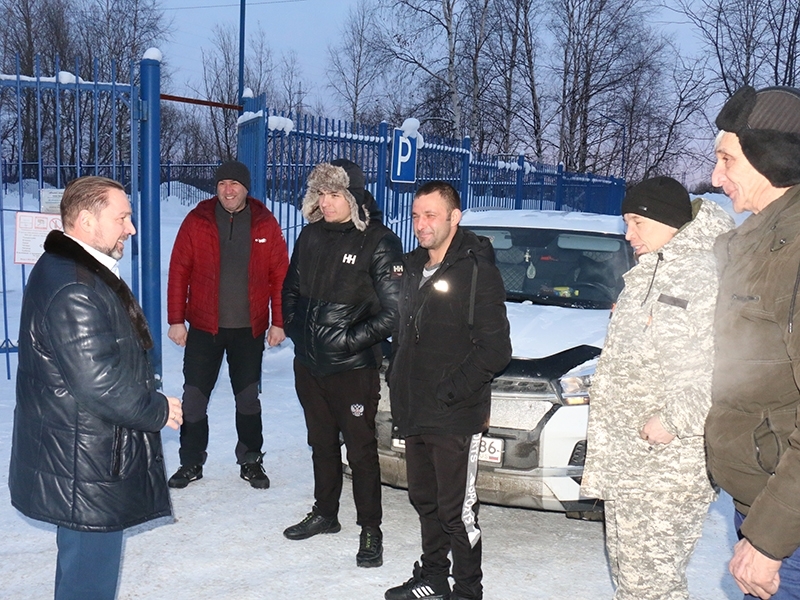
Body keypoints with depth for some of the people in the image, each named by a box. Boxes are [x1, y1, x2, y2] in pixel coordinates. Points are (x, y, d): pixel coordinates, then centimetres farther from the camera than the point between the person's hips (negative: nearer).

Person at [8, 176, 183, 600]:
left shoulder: (66, 270, 11)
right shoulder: (73, 290, -25)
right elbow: (100, 382, -27)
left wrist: (150, 400, 12)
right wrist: (158, 410, -13)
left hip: (78, 459, 11)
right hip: (85, 469, -11)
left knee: (84, 565, 25)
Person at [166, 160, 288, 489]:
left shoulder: (265, 224, -1)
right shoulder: (197, 221, -2)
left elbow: (280, 276, 1)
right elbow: (178, 272, -2)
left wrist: (278, 322, -2)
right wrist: (176, 320, -5)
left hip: (249, 329, 0)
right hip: (204, 326, 0)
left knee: (248, 398, 11)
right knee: (194, 397, 5)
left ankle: (251, 461, 26)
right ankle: (191, 462, 21)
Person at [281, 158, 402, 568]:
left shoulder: (379, 242, -13)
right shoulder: (311, 235, 5)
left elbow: (393, 311, -16)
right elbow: (291, 289, 18)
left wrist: (350, 340, -17)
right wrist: (294, 328, 4)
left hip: (353, 367, -6)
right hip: (308, 363, 6)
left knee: (360, 450, 3)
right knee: (321, 443, 20)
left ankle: (370, 530, 17)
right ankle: (324, 514, 37)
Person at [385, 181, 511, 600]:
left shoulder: (477, 270, -11)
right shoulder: (412, 268, 13)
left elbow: (496, 348, -15)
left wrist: (450, 392, -18)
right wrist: (397, 380, 10)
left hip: (455, 419, -7)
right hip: (413, 413, 7)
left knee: (457, 511, 0)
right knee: (425, 502, 18)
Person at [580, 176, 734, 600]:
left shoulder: (710, 277, -13)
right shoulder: (642, 278, 17)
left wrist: (675, 420, -23)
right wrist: (600, 451, 20)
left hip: (671, 458, -9)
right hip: (624, 455, 9)